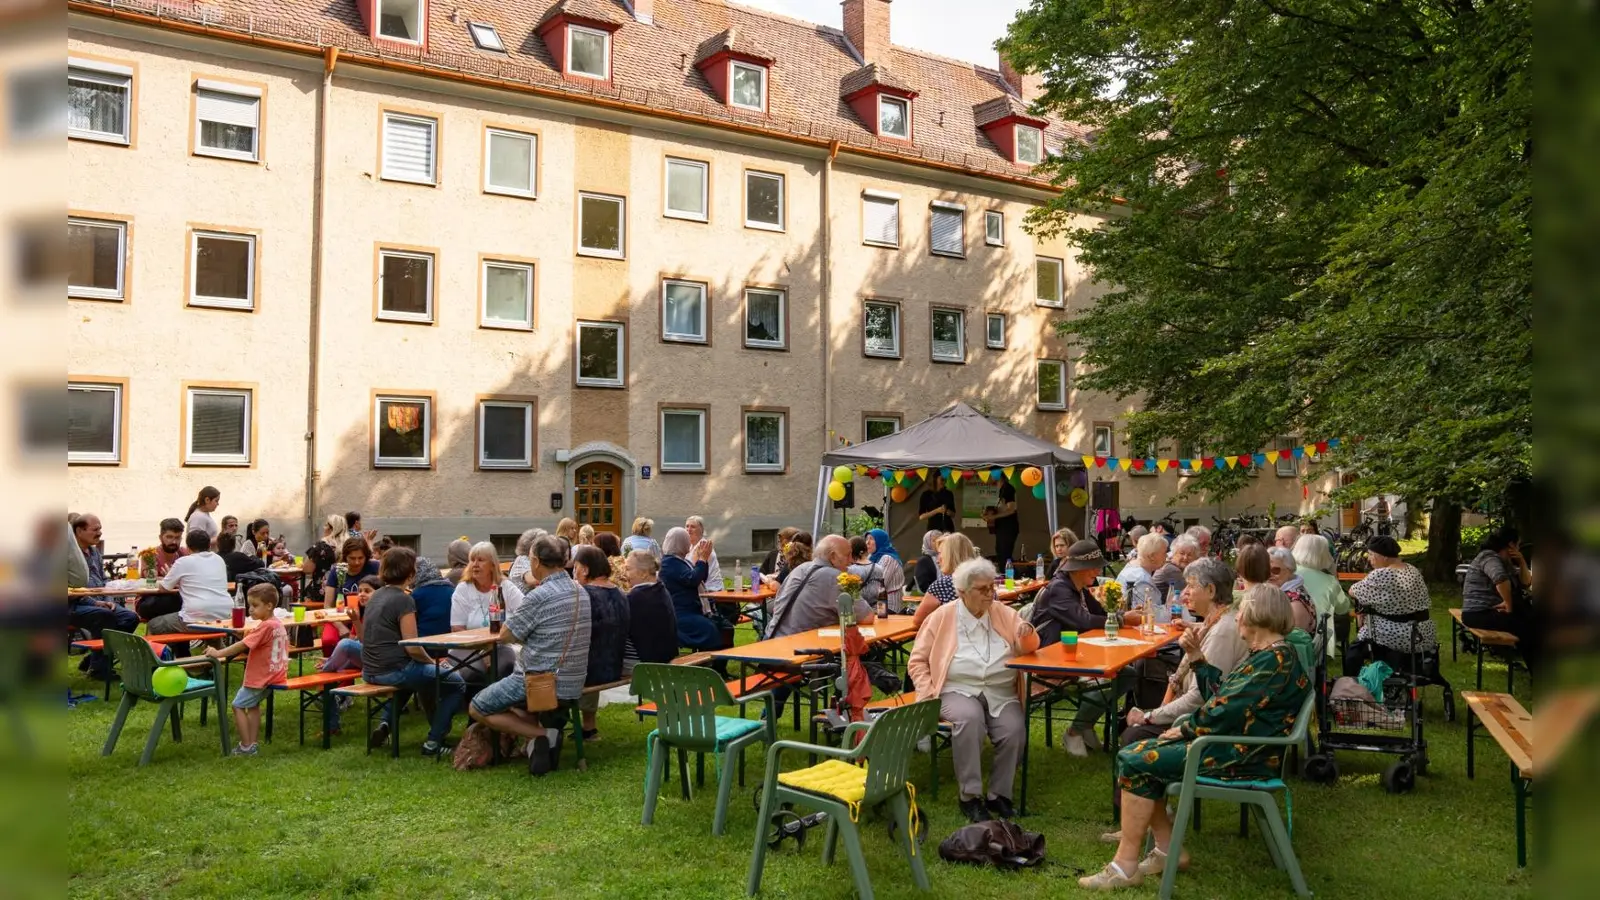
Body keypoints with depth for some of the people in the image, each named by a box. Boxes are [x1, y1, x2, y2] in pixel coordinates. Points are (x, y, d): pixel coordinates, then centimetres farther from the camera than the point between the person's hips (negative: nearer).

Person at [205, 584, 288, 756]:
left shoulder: (265, 626, -21)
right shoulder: (279, 625, 6)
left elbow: (242, 645, -25)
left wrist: (218, 653, -24)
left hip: (260, 677, -9)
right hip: (274, 674, 9)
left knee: (238, 705, 2)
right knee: (253, 705, 21)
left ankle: (246, 747, 3)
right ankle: (252, 744, 21)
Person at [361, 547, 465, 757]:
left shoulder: (375, 596, 10)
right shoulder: (403, 600, -15)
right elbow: (413, 648, -19)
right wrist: (433, 662, 0)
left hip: (370, 671, 9)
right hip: (394, 671, -9)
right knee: (456, 684, 4)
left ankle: (386, 725, 23)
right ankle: (433, 743, 1)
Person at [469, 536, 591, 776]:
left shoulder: (540, 596, -20)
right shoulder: (581, 593, 4)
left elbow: (505, 636, -10)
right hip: (573, 686, 8)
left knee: (476, 709, 14)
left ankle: (539, 734, -5)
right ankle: (549, 725, 5)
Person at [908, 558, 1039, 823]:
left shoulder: (1004, 613, 12)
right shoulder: (942, 617, 5)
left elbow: (1027, 648, 8)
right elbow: (918, 660, 7)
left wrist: (1028, 635, -15)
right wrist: (928, 692, -7)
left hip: (1002, 693, 2)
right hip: (958, 690, -2)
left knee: (1014, 730, -27)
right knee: (969, 718, -35)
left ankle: (998, 794, -6)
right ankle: (970, 796, -24)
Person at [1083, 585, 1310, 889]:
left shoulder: (1276, 659, -18)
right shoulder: (1267, 654, 15)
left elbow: (1230, 709, -23)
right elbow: (1222, 694, 16)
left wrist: (1185, 728, -11)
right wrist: (1197, 658, 11)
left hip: (1242, 755, -11)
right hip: (1230, 742, 11)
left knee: (1136, 763, -15)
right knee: (1134, 754, 6)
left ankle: (1126, 865, -8)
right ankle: (1167, 850, 8)